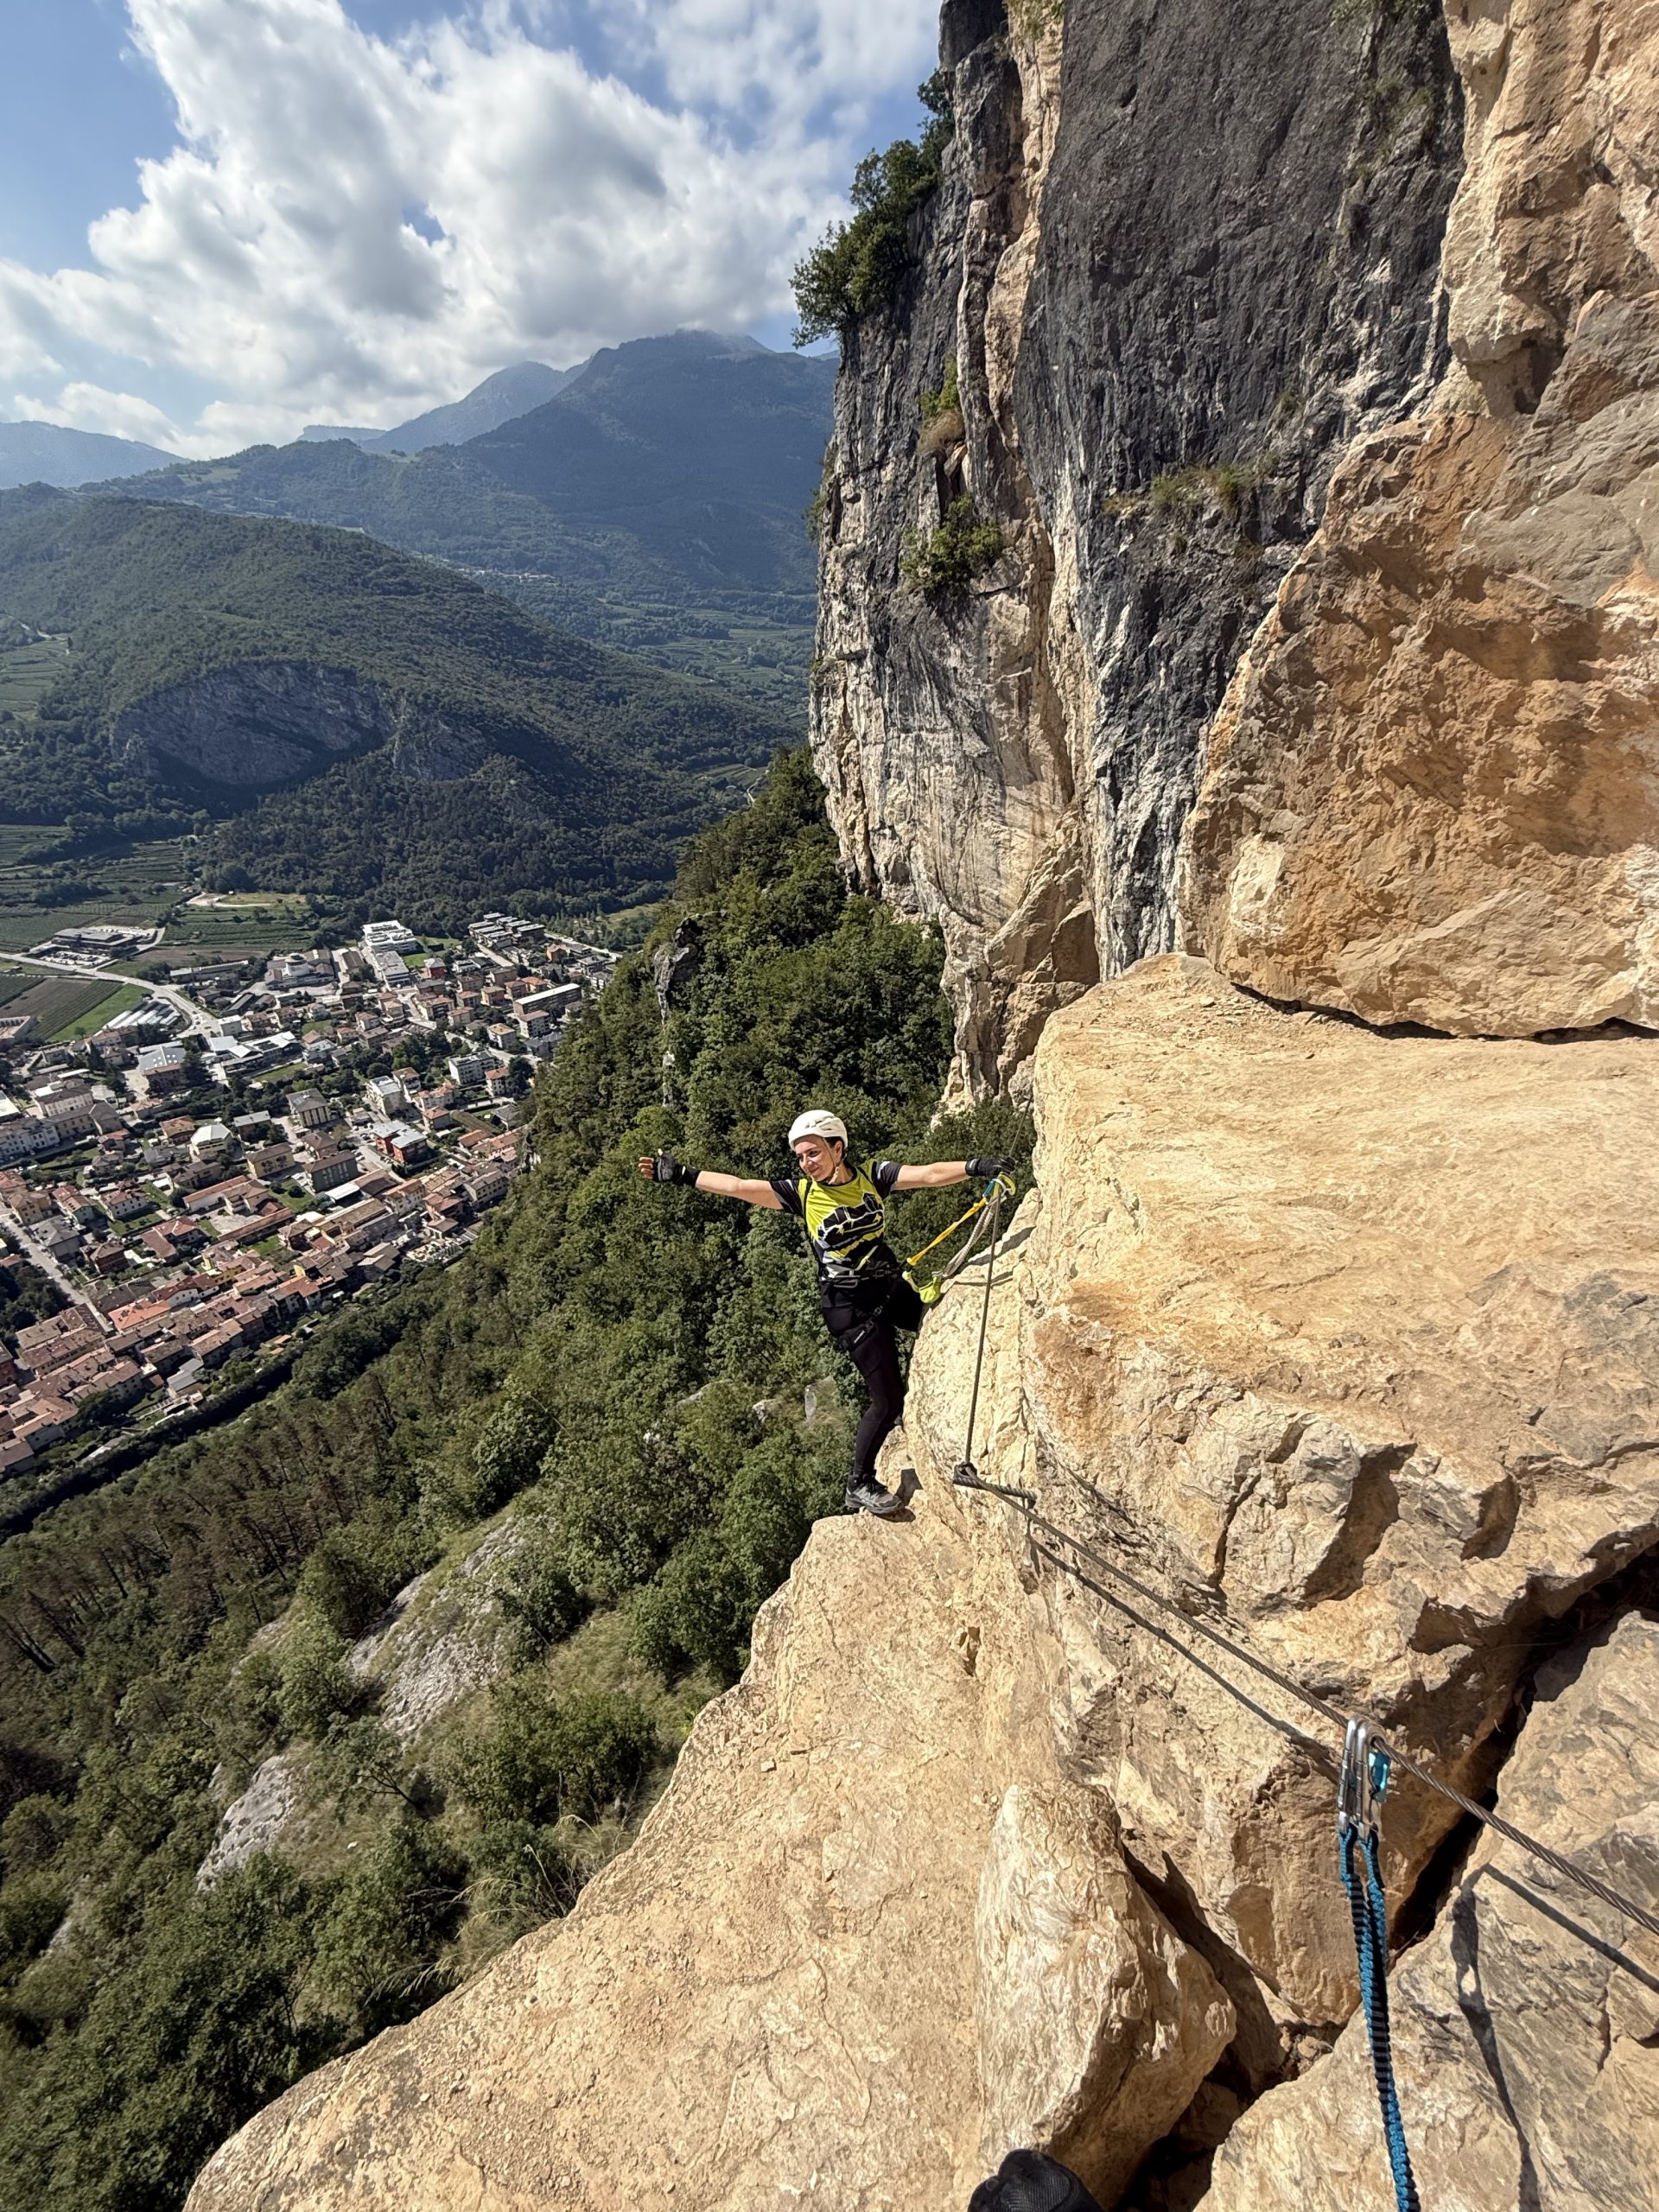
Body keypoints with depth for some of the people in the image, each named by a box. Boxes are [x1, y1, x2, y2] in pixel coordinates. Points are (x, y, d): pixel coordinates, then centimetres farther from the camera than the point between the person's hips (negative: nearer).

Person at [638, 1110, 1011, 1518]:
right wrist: (682, 1175, -14)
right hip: (849, 1306, -4)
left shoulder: (872, 1176, -4)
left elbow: (928, 1175, -15)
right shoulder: (799, 1192, -8)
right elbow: (738, 1187, -11)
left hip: (892, 1287, 4)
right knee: (888, 1399, -4)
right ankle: (859, 1486, 16)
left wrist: (974, 1167, -30)